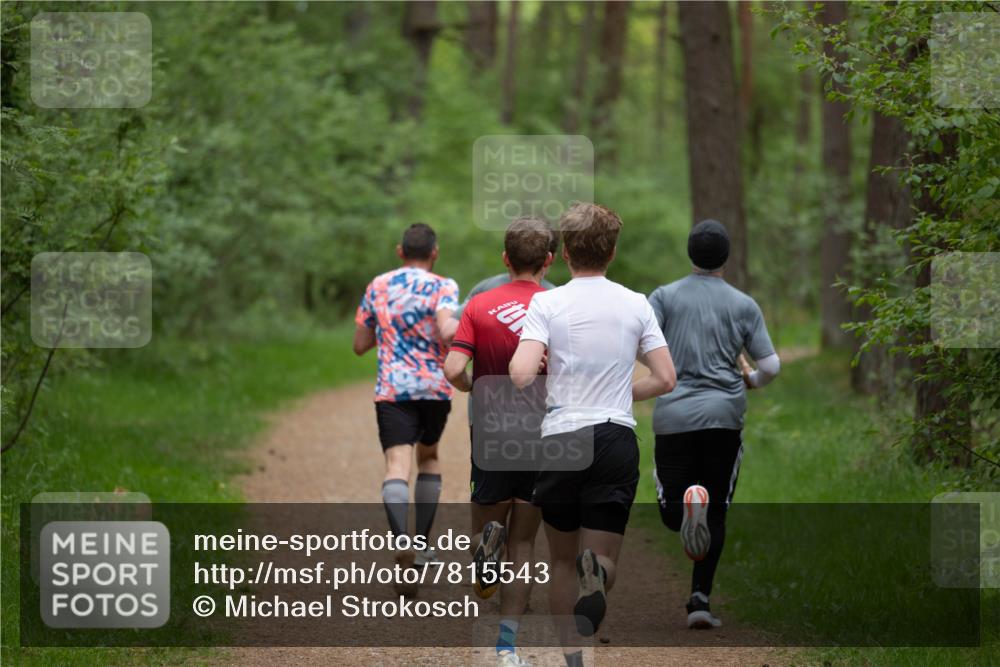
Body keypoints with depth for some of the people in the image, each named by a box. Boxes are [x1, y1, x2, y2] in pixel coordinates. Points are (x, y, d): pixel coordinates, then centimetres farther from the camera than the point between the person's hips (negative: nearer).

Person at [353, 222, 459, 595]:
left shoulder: (378, 287, 9)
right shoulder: (442, 288, -2)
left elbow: (359, 346, 15)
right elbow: (448, 330, -21)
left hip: (391, 390, 0)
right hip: (434, 388, 0)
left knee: (398, 465, -13)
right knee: (428, 457, 24)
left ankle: (403, 548, -38)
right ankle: (422, 546, 25)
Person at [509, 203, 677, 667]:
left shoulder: (547, 303, -4)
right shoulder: (636, 305, 5)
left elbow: (521, 375, -16)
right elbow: (664, 379, 5)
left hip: (560, 440, -1)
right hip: (616, 438, 1)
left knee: (563, 560, 16)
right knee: (603, 556, 1)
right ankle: (596, 577, -36)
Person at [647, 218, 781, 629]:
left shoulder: (665, 296, 5)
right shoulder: (744, 305, 7)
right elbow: (770, 366, 3)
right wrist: (751, 381, 25)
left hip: (673, 414, 0)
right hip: (724, 414, 0)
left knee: (670, 513, 9)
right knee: (716, 516, 9)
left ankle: (684, 504, -28)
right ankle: (700, 601, -1)